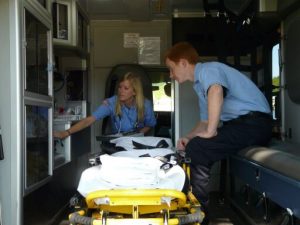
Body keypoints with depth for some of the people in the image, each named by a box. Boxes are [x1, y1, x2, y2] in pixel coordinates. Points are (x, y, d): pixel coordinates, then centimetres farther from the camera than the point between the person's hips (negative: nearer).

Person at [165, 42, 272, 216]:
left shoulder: (208, 69, -10)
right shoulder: (200, 84, 21)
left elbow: (216, 91, -34)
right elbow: (206, 121, 25)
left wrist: (210, 132, -28)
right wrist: (188, 137, 8)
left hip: (254, 123, -10)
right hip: (239, 124, 10)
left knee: (196, 149, -18)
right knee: (192, 145, 10)